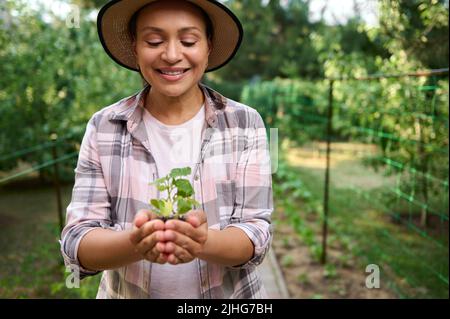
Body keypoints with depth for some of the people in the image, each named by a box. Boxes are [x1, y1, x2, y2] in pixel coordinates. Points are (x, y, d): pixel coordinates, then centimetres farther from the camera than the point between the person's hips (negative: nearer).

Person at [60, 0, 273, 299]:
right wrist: (135, 242, -33)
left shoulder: (245, 124, -11)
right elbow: (77, 240, -13)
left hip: (231, 293, 0)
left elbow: (257, 232, -14)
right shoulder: (103, 128, -10)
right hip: (127, 292, 1)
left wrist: (204, 242, -34)